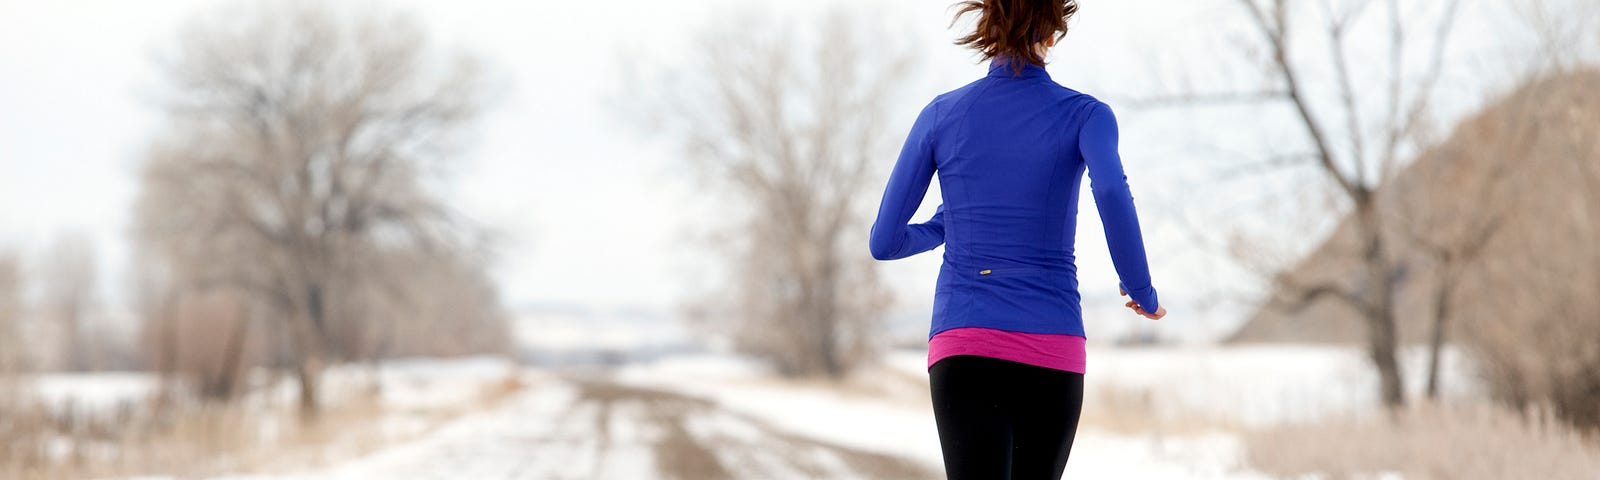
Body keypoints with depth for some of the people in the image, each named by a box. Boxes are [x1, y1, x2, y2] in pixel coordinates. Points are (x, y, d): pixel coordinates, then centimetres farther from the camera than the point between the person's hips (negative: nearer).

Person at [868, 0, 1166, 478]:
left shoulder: (940, 115, 7)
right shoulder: (1086, 115, 1)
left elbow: (885, 241, 9)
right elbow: (1111, 192, -23)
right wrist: (1143, 292, -5)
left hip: (963, 351, 0)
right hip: (1049, 356, 0)